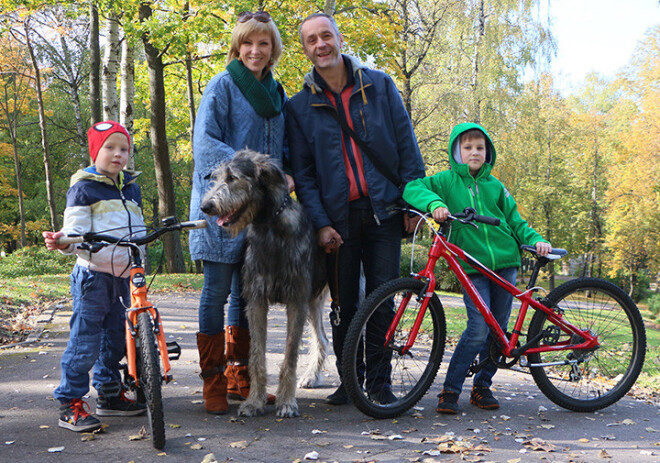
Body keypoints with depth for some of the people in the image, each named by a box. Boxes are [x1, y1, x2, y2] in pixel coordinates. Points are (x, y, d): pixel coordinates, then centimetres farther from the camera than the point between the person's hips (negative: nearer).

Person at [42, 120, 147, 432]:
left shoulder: (131, 189, 16)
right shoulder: (83, 188, -5)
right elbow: (76, 230, -12)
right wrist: (62, 242, -33)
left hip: (123, 275, 7)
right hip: (93, 275, -7)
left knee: (115, 337, 13)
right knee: (85, 340, -8)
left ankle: (109, 395, 26)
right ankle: (70, 404, 0)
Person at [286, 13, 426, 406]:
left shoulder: (380, 85, 6)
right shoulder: (299, 106, 6)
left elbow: (406, 145, 6)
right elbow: (302, 171, 3)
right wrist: (320, 223, -7)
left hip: (384, 211, 0)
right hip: (338, 218, 1)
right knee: (344, 305, 5)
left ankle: (380, 381, 13)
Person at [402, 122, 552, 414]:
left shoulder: (495, 186, 13)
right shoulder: (447, 181, 3)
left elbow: (514, 221, 17)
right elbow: (413, 188, -10)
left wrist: (536, 239, 0)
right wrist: (434, 203, -28)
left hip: (504, 263, 4)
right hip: (472, 267, -4)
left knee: (498, 329, 7)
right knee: (479, 329, -15)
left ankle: (482, 386, 23)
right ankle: (450, 390, -4)